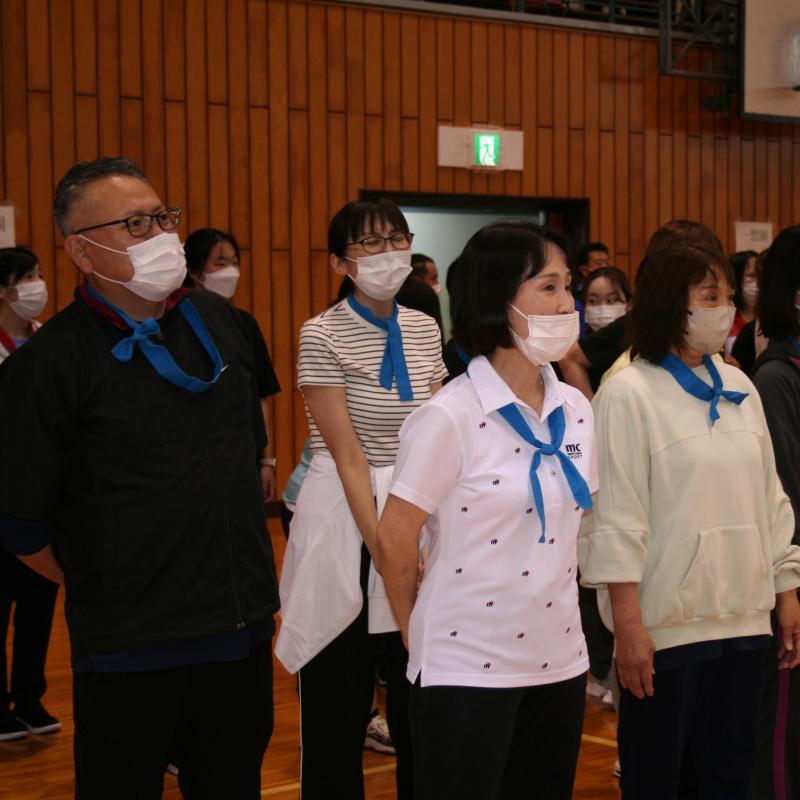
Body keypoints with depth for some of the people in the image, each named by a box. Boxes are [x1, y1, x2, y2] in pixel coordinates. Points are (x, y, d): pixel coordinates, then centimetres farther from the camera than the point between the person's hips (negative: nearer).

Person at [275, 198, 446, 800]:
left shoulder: (424, 331, 7)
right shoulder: (323, 335, -9)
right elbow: (348, 457, -13)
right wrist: (383, 550, -17)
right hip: (344, 515, -4)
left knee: (419, 706, 9)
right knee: (339, 709, 4)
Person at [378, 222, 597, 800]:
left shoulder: (575, 411, 4)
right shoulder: (450, 416, -15)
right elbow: (395, 540, -10)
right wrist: (421, 638, 1)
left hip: (560, 662, 6)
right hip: (467, 671, -6)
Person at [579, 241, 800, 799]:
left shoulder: (738, 388, 11)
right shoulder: (629, 393, -9)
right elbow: (614, 517, -12)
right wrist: (628, 625, -15)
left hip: (743, 617, 6)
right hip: (666, 624, -6)